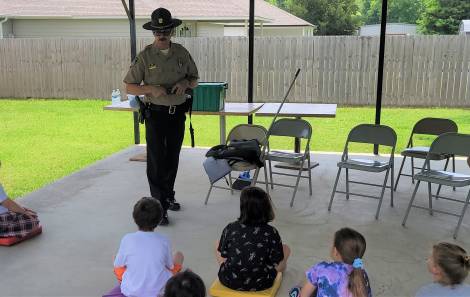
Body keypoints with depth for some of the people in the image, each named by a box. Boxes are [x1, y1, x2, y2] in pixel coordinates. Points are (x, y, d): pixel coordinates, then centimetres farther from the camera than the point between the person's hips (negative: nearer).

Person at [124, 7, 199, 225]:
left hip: (178, 113, 4)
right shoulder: (145, 56, -7)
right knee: (156, 160, -5)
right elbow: (129, 86, -5)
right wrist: (152, 89, -21)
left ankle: (168, 196, 33)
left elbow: (195, 79, 13)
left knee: (172, 158, 15)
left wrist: (186, 83, -10)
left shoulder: (181, 53, 3)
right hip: (156, 114, -4)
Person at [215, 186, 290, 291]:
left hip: (229, 281, 2)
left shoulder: (230, 229, -14)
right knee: (285, 249, 17)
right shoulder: (271, 233, -17)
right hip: (259, 285, -1)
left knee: (218, 243, 25)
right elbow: (278, 267, -11)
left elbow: (222, 259, -5)